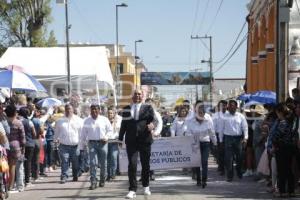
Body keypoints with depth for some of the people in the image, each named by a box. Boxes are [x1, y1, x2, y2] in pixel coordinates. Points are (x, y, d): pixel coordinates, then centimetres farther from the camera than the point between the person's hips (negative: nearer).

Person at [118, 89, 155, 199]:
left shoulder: (148, 108, 6)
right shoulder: (126, 109, 11)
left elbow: (152, 119, -4)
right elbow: (123, 124, 11)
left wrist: (151, 124, -28)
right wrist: (120, 138, 7)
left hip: (145, 140, 0)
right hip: (131, 141, 0)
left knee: (145, 164, 10)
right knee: (132, 164, -10)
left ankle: (146, 186, 28)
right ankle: (132, 190, -9)